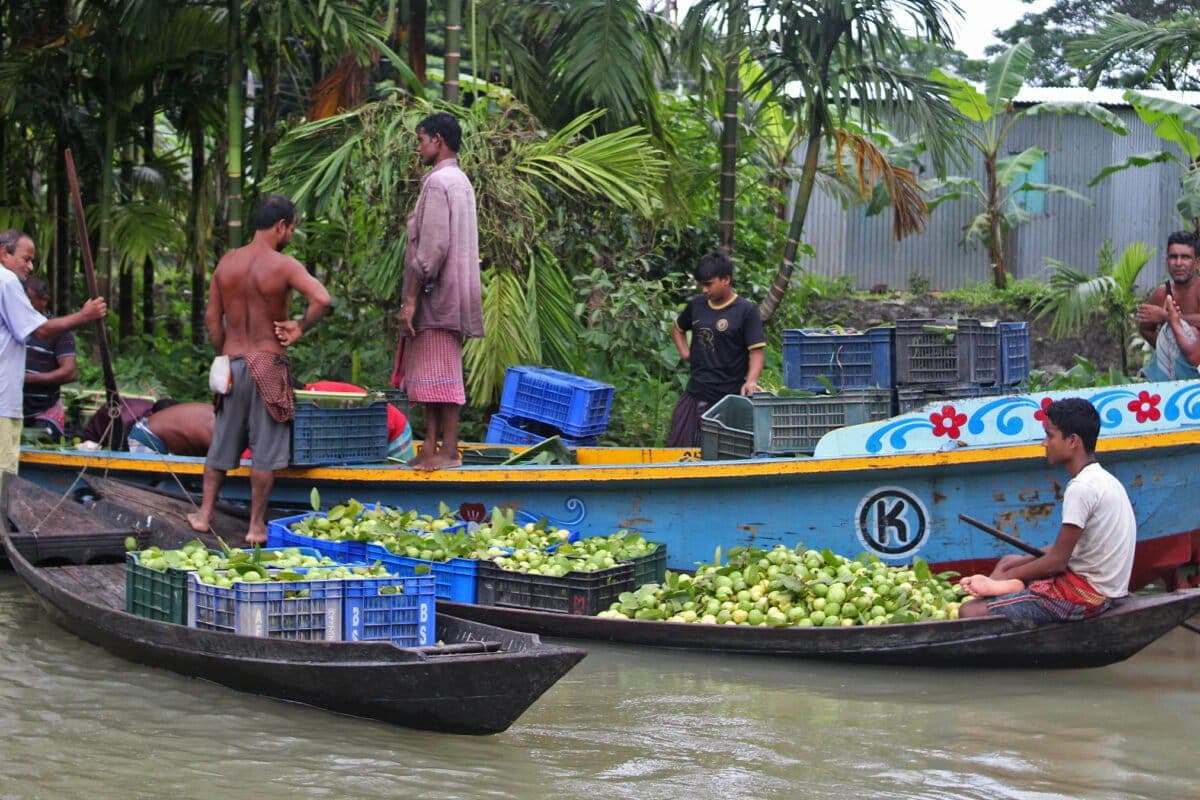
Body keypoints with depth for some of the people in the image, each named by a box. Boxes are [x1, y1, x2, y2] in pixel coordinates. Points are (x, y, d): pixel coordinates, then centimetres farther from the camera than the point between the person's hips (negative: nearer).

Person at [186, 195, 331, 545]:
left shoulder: (227, 262, 4)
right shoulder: (283, 266, -12)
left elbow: (212, 316, 6)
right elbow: (322, 299, -26)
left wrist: (224, 355, 15)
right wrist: (300, 328, -10)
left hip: (232, 362, 5)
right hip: (268, 365, -5)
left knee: (222, 442, 17)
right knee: (265, 448, 4)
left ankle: (204, 513, 21)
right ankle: (256, 526, 7)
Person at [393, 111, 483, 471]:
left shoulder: (438, 182, -12)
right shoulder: (460, 181, 19)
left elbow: (433, 246, -20)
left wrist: (411, 298, -18)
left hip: (438, 294, -10)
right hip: (451, 296, 10)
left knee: (439, 374, -8)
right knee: (429, 374, 11)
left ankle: (448, 450, -8)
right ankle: (430, 448, 12)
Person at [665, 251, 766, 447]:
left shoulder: (746, 311, -7)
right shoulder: (696, 305, 9)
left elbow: (757, 351, -12)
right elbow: (677, 329, 29)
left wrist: (751, 381, -28)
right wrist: (684, 353, 12)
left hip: (728, 397, -5)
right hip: (695, 394, 5)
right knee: (677, 448, 4)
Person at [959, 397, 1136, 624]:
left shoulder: (1081, 488, -20)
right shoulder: (1103, 479, 11)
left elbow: (1057, 561, -18)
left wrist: (1005, 577, -4)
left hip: (1083, 595, -10)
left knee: (970, 613, -15)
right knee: (1009, 562, 29)